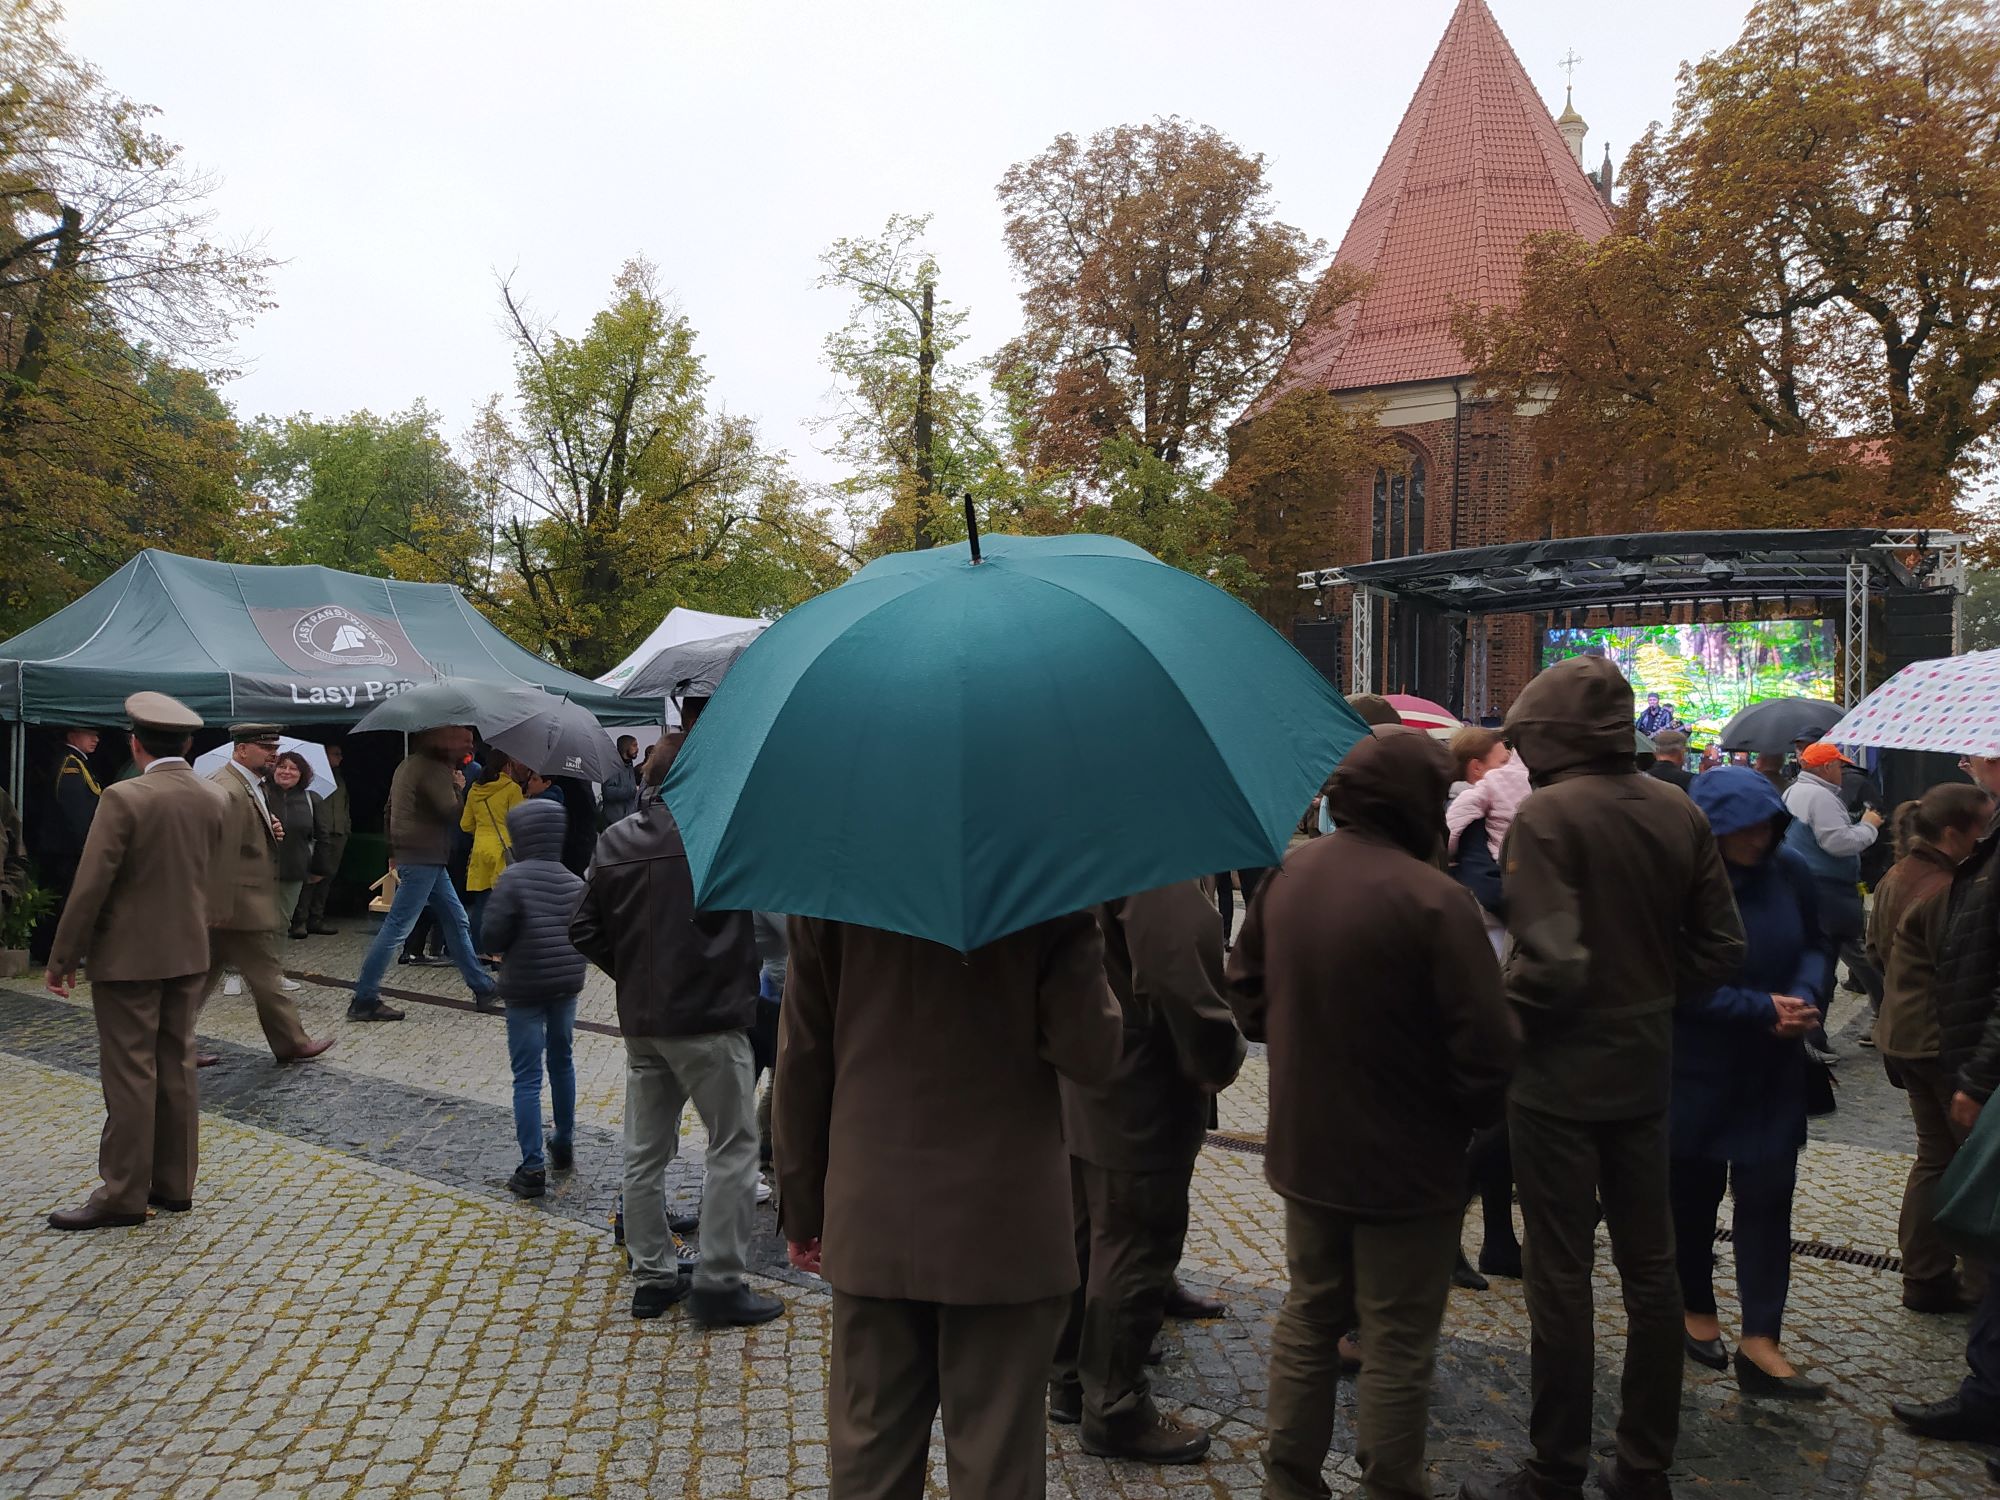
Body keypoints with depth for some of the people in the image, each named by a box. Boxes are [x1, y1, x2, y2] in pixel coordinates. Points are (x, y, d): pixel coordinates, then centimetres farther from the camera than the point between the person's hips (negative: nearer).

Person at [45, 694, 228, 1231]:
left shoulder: (124, 799, -17)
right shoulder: (210, 800, 3)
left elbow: (91, 885, -16)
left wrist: (62, 958, -8)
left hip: (128, 957, -6)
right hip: (189, 953, 6)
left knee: (129, 1075, 0)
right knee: (176, 1068, 12)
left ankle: (123, 1195, 7)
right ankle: (174, 1184, 19)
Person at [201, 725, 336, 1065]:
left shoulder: (251, 786, 14)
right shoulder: (225, 790, -19)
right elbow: (218, 852, -23)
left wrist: (271, 830, 7)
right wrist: (220, 908, -24)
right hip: (242, 906, -10)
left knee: (205, 975, 14)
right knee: (266, 976, 1)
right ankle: (291, 1043, 11)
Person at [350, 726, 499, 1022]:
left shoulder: (409, 764, 16)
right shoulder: (435, 769, -16)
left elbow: (390, 809, 21)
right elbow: (453, 814, -19)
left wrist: (393, 852, 24)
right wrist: (457, 786, -1)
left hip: (426, 858, 11)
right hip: (423, 860, -11)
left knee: (456, 921, 14)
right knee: (396, 928, -7)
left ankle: (482, 987, 20)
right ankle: (364, 1000, -2)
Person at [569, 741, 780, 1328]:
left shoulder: (614, 842, 6)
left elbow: (584, 930, 8)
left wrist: (632, 974, 14)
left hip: (640, 1020, 7)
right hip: (708, 1019, -6)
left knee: (645, 1153, 14)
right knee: (732, 1147, 4)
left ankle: (652, 1276, 23)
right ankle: (719, 1283, 6)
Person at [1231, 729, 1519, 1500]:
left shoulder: (1286, 874, -3)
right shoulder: (1432, 899, -24)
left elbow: (1247, 989, 9)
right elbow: (1485, 1044, -21)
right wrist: (1478, 1113, -2)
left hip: (1304, 1145, 6)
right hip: (1404, 1161, -6)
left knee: (1307, 1318, 21)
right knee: (1398, 1344, 10)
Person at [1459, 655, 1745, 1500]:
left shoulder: (1547, 814, -19)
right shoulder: (1679, 813, 2)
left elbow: (1550, 964, -25)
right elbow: (1720, 948, 5)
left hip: (1561, 1074, -6)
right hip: (1645, 1068, 7)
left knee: (1561, 1277, 4)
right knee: (1649, 1266, 16)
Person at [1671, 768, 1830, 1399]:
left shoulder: (1790, 872, -5)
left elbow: (1814, 948, 7)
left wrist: (1806, 996, -14)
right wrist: (1761, 1008, -21)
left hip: (1774, 1069, 3)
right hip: (1698, 1069, -3)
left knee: (1767, 1197, 1)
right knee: (1694, 1193, 12)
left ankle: (1759, 1344, 7)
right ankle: (1696, 1308, 33)